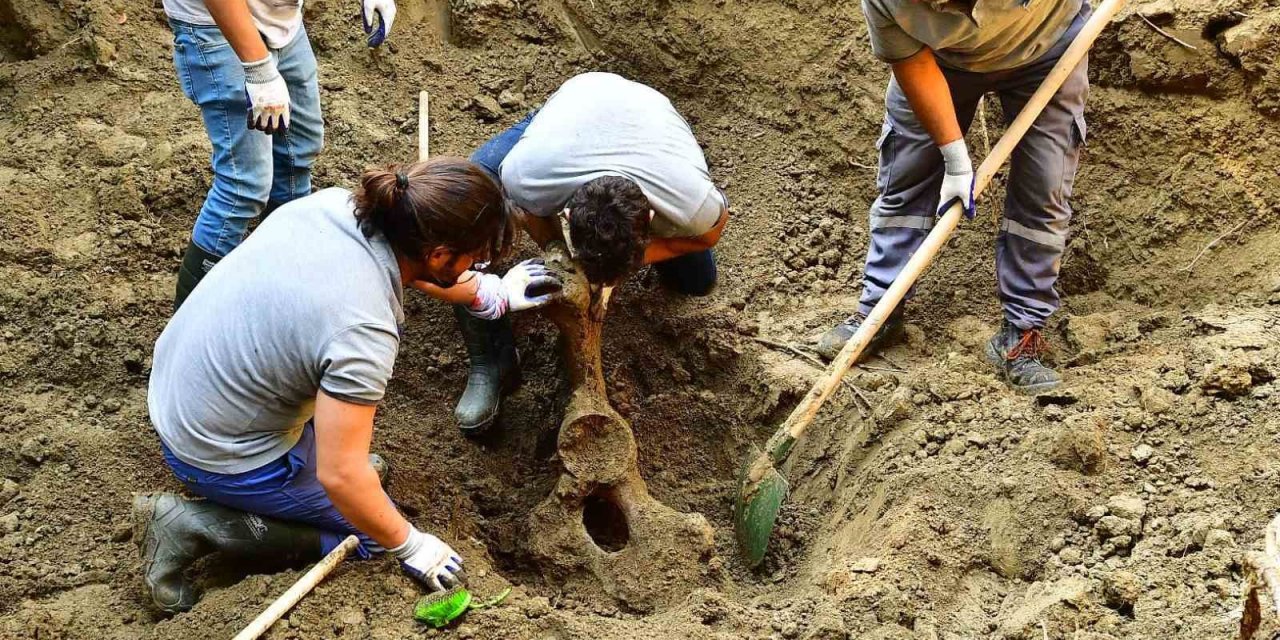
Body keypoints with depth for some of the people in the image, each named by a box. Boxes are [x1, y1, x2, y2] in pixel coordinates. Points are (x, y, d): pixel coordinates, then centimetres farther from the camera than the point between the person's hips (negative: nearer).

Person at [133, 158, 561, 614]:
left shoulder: (331, 203, -12)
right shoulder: (363, 332, -33)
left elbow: (414, 262, 12)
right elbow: (338, 477, -26)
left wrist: (493, 294, 22)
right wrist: (409, 545, -10)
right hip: (221, 459, -8)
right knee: (377, 531, 10)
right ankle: (198, 524, 0)